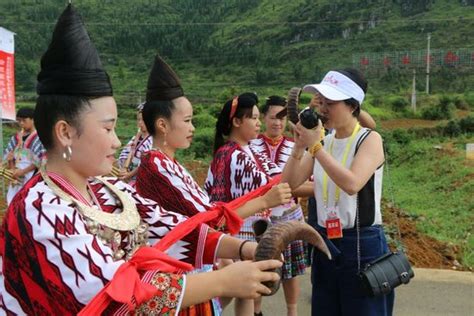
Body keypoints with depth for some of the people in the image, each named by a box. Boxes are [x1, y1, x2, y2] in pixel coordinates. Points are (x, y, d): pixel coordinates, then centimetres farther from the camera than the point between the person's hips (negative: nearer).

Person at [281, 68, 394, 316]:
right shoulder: (321, 141, 6)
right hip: (325, 243, 6)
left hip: (363, 245, -5)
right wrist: (299, 146, -14)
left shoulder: (370, 140, -10)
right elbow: (288, 184, -2)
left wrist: (316, 147, -24)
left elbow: (352, 184, -27)